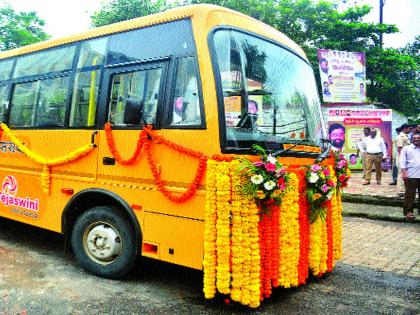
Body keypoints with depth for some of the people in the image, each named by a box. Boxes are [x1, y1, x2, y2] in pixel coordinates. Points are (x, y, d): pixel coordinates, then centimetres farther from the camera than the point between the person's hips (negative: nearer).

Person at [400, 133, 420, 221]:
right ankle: (408, 211, 1)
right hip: (411, 175, -4)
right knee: (410, 194, -4)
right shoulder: (406, 148, 4)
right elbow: (402, 161, -2)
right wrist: (404, 172, -12)